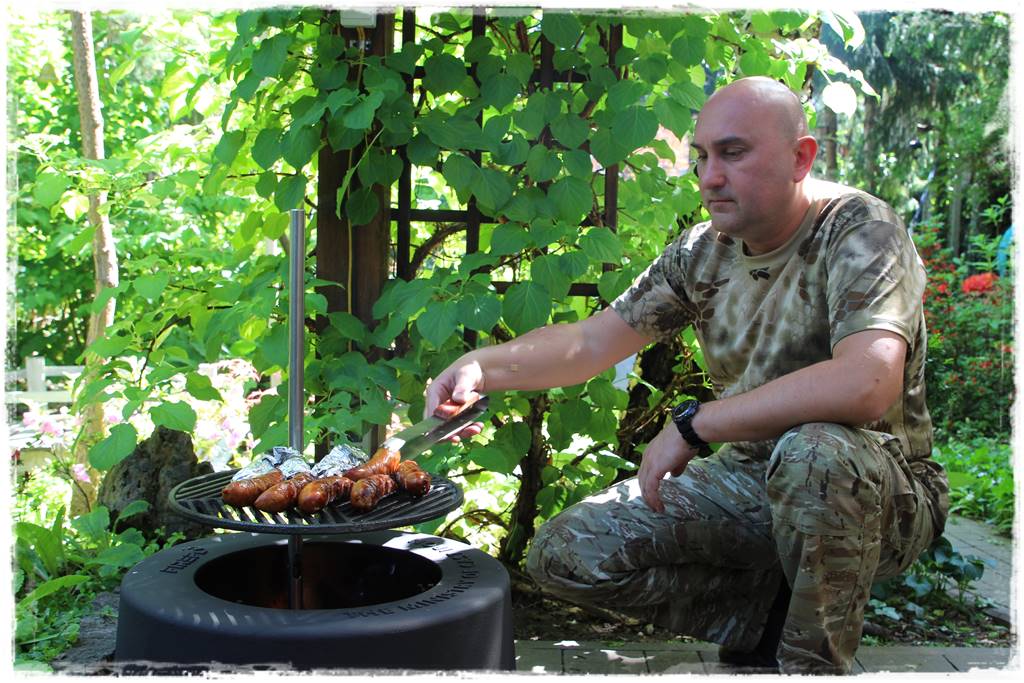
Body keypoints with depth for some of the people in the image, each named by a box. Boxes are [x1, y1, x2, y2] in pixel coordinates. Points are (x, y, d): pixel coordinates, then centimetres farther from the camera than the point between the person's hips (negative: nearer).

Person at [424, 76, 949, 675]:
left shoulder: (859, 229, -18)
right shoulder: (704, 251, 0)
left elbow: (867, 383, -35)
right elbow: (592, 342, 4)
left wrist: (694, 424, -29)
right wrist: (481, 367, -13)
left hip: (883, 493, -5)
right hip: (749, 480, 5)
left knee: (814, 452, -41)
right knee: (564, 555, -9)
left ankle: (814, 658, -13)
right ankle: (776, 612, 3)